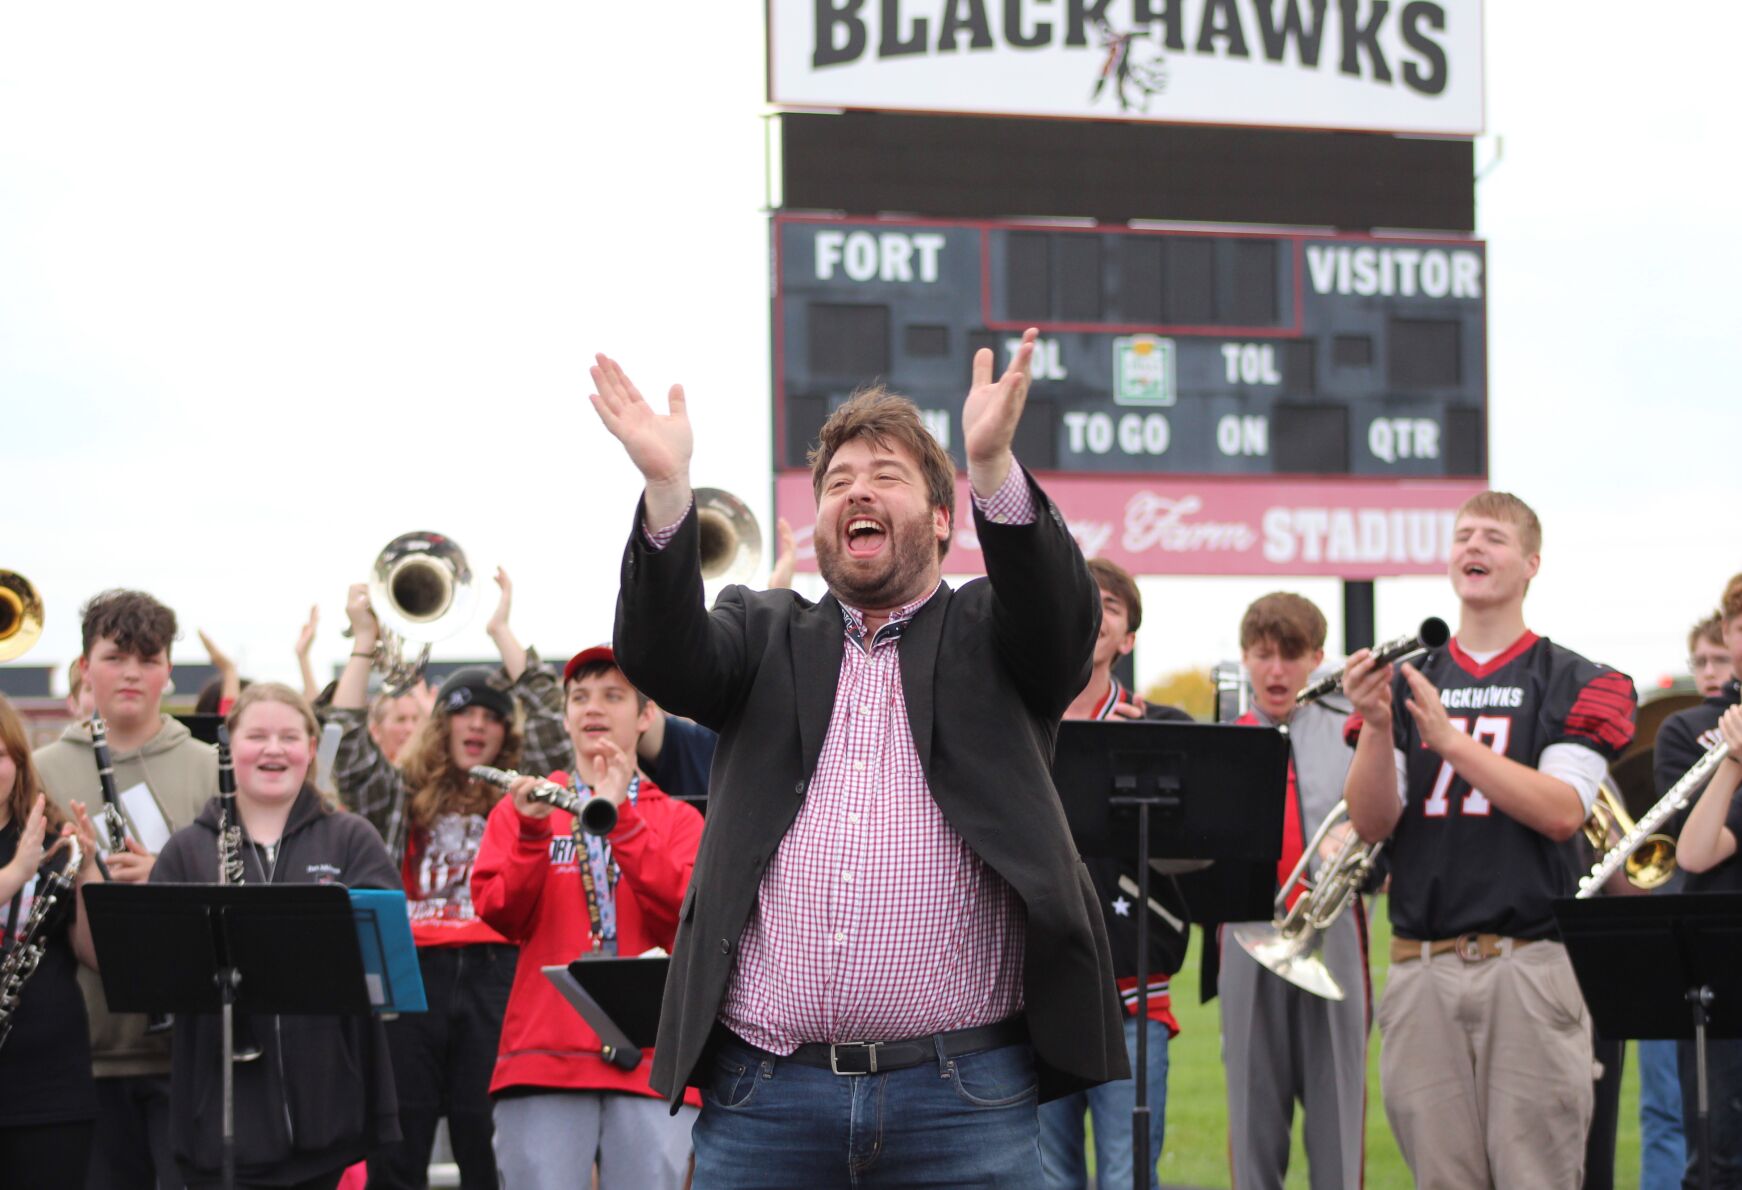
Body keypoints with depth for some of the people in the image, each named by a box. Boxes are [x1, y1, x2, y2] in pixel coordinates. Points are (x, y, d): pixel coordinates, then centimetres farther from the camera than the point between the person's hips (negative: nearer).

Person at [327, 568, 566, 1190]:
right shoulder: (404, 798, 16)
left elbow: (549, 722, 4)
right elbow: (346, 745, 5)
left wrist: (502, 630, 6)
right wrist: (364, 641, 5)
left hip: (495, 975, -1)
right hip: (413, 975, 1)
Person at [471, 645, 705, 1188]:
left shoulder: (676, 817, 13)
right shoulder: (521, 806, 16)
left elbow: (686, 912, -5)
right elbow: (500, 914, 4)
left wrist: (620, 819, -12)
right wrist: (532, 832, -11)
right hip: (545, 1056, 0)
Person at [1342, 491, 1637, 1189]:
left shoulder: (1574, 684, 5)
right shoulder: (1403, 684, 13)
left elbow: (1562, 811, -9)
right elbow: (1372, 824, 4)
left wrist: (1452, 738, -15)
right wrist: (1376, 727, -13)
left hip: (1530, 967, -3)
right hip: (1421, 968, 3)